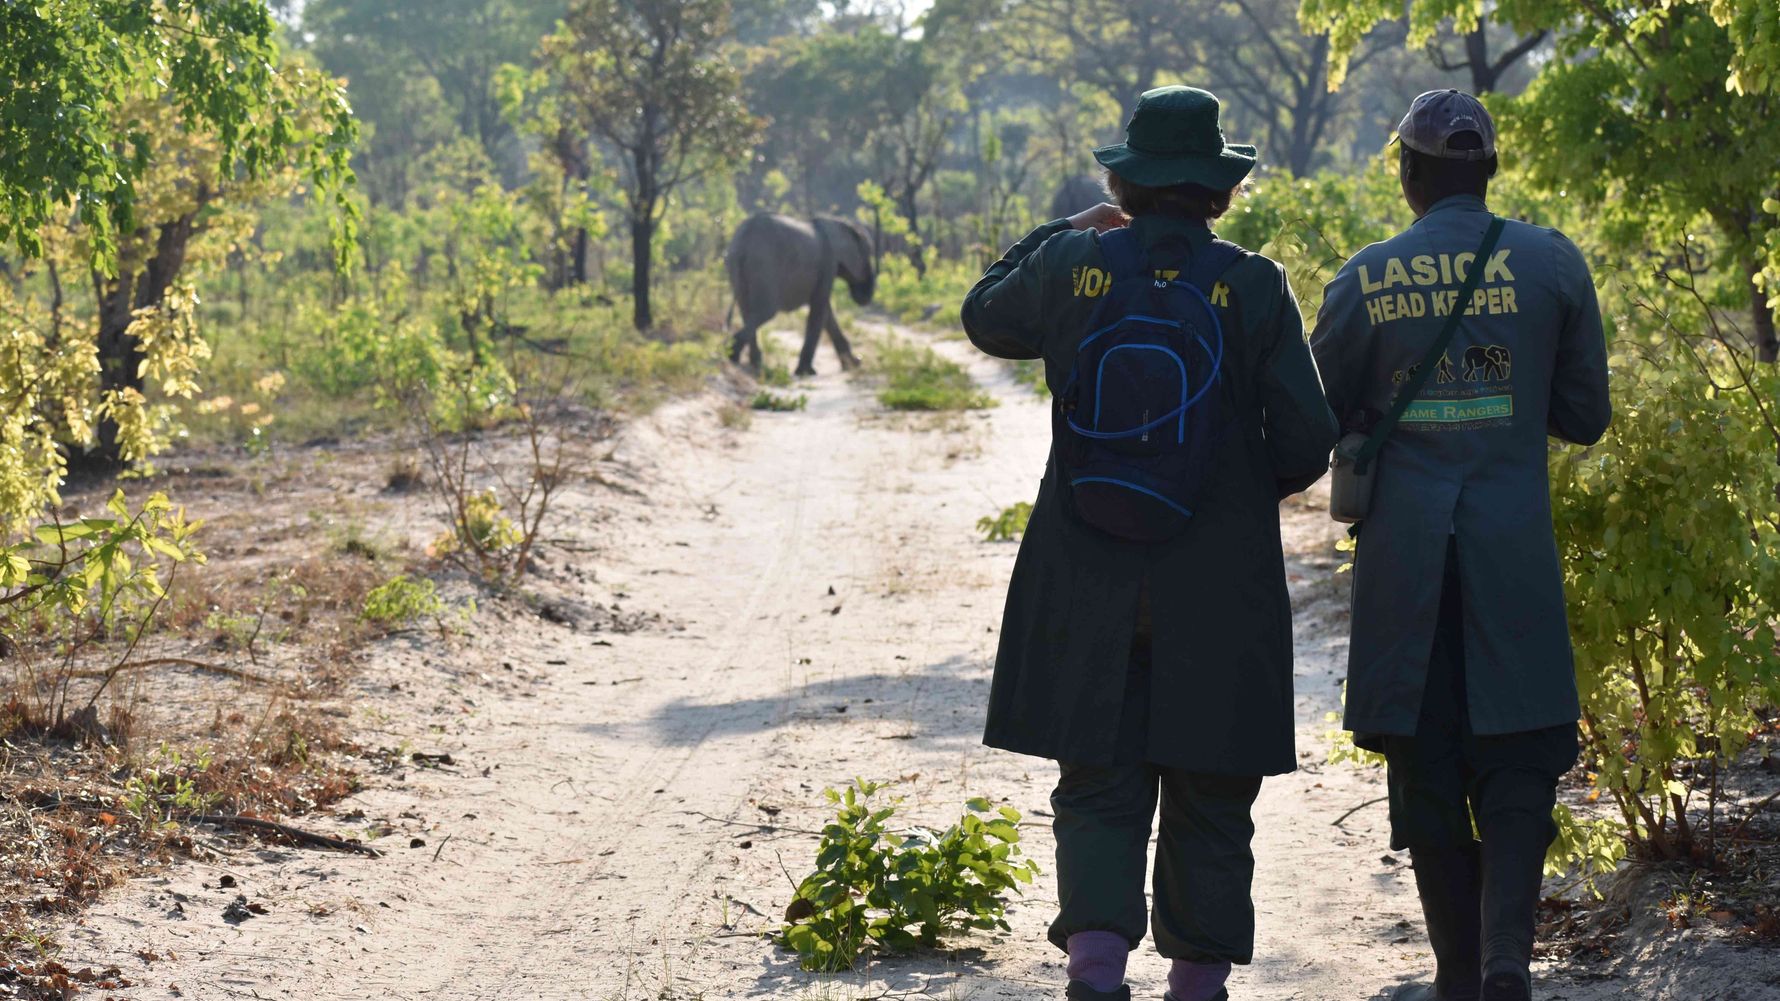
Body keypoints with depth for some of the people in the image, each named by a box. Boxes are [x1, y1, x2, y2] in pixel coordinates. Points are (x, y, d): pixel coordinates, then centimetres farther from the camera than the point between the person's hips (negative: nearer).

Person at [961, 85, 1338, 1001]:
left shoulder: (1070, 265, -3)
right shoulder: (1255, 286, -6)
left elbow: (984, 317, 19)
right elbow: (1305, 443, -6)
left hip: (1089, 583, 1)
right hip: (1221, 592, -1)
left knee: (1099, 788, 7)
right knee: (1209, 798, 11)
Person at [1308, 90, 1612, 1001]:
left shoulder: (1364, 280, -1)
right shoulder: (1551, 263, -1)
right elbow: (1585, 415, 5)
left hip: (1404, 550, 0)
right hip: (1513, 550, 0)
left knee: (1427, 765, 9)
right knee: (1516, 763, 4)